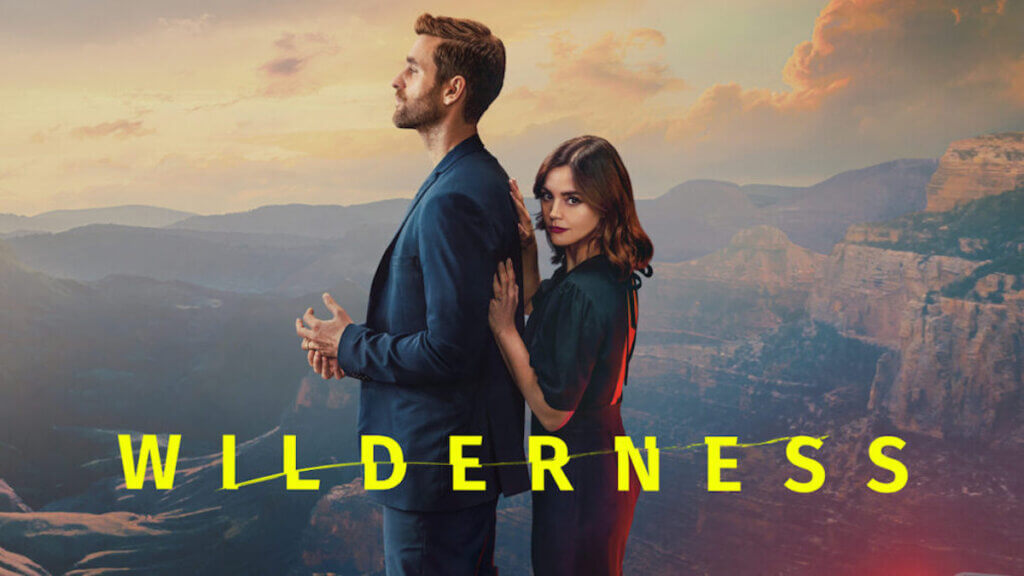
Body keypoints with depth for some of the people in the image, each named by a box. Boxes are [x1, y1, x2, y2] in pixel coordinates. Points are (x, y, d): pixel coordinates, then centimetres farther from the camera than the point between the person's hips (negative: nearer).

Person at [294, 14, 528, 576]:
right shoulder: (482, 178, 9)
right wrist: (357, 342, 2)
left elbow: (447, 351, -27)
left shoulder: (453, 200, -25)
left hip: (433, 461, -10)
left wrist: (350, 346, -11)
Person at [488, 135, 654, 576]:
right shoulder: (614, 274, 0)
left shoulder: (581, 295, -28)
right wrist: (528, 245, 3)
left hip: (578, 476, -9)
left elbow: (553, 411, -23)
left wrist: (503, 328, -21)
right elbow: (536, 303, 18)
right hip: (608, 460, 9)